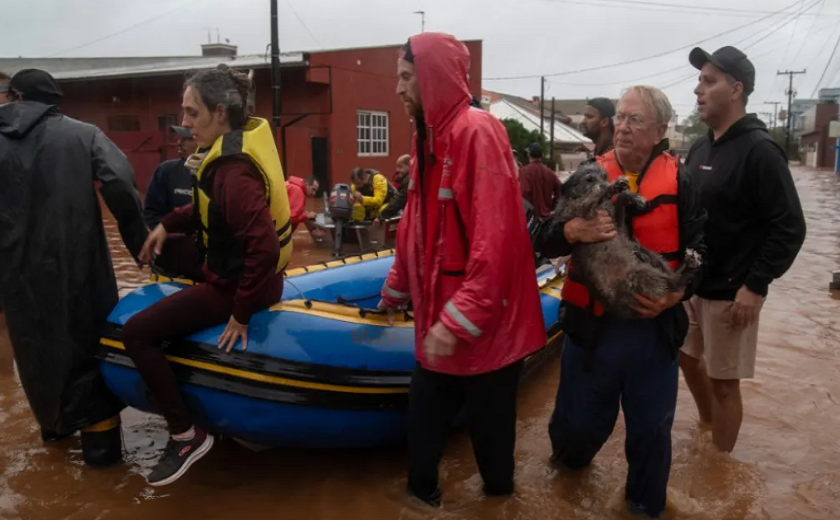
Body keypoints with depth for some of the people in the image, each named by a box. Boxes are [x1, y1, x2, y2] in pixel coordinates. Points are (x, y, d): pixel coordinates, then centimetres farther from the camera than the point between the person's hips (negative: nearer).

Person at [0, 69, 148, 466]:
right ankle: (99, 436, 7)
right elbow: (119, 183, -15)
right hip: (78, 264, -2)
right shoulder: (82, 134, 1)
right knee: (90, 342, 7)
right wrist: (139, 240, -9)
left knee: (35, 346, 19)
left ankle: (53, 422, 37)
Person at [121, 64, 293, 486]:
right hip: (245, 271, 10)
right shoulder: (239, 144, 3)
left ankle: (186, 437, 0)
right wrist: (168, 224, 8)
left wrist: (242, 312, -26)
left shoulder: (234, 172, -28)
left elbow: (263, 246, -35)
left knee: (136, 334, -10)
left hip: (235, 285, -10)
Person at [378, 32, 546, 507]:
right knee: (424, 424, 19)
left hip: (483, 328, -8)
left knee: (490, 428, 13)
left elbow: (496, 237, -25)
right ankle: (422, 495, 40)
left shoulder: (478, 132, -18)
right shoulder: (428, 138, 11)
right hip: (437, 322, 8)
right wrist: (396, 289, 27)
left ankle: (499, 495, 36)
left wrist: (459, 320, -26)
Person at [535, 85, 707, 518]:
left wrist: (676, 294, -18)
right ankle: (569, 458, 49)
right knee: (580, 419, 13)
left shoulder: (679, 181, -2)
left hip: (654, 327, 0)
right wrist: (573, 230, -26)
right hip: (591, 323, 1)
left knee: (651, 428, 13)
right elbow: (543, 241, -4)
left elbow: (698, 248, -1)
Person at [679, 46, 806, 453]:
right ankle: (709, 424, 46)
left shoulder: (759, 150, -15)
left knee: (724, 381, 5)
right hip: (692, 284, 8)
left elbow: (789, 228, -18)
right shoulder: (700, 148, 7)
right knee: (688, 357, 21)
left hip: (730, 293, -7)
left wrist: (755, 285, -20)